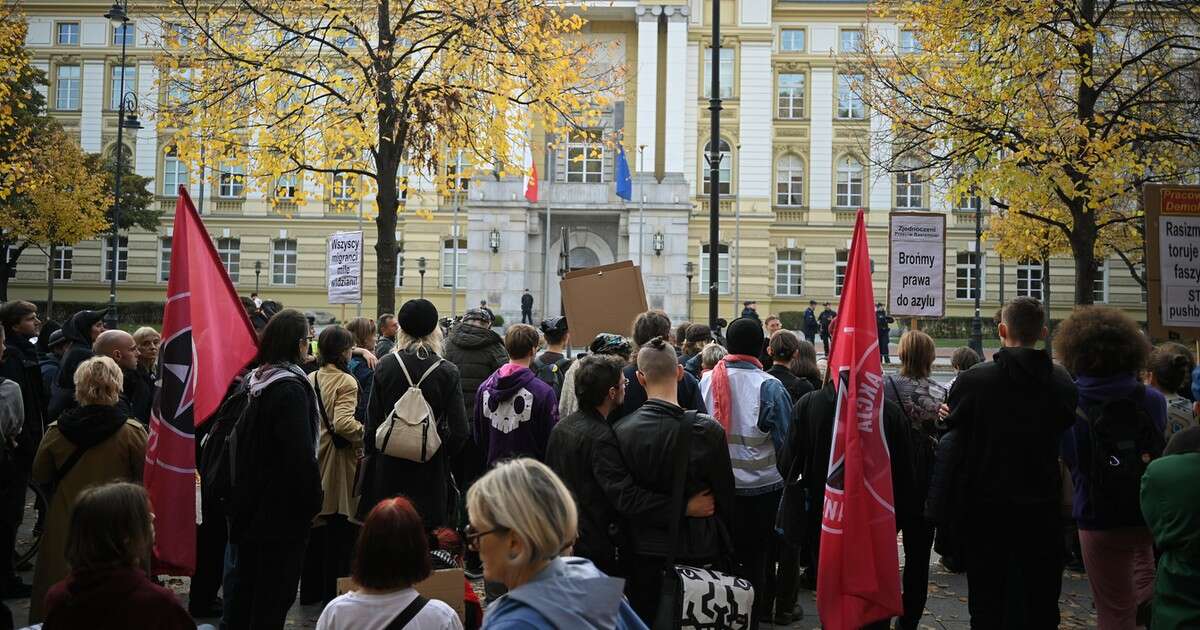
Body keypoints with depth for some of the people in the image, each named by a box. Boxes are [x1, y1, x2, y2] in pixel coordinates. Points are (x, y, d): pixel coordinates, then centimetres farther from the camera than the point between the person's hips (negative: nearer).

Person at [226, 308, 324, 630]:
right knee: (275, 593, 1)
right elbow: (301, 454, -23)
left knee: (246, 583, 19)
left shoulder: (259, 383, 7)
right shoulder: (291, 388, -19)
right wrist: (312, 501, -11)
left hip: (252, 503, 9)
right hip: (282, 508, -9)